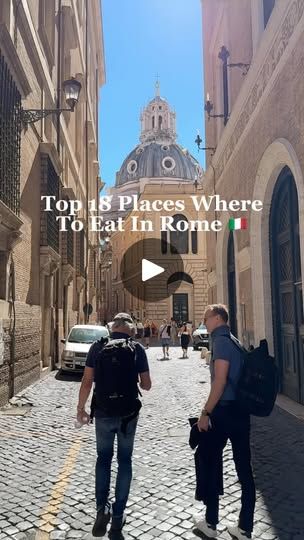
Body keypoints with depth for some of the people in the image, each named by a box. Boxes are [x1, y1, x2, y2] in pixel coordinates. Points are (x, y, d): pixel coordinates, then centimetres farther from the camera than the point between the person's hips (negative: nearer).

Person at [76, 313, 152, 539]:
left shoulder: (97, 347, -5)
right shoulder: (137, 348, -6)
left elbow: (87, 382, -5)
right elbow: (147, 385, -1)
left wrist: (81, 407, 7)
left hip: (103, 412, 1)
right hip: (128, 412, 0)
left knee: (103, 458, 20)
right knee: (124, 460, 14)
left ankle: (102, 508, 12)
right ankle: (118, 516, 17)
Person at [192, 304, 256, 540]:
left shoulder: (221, 341, -13)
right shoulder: (235, 341, 12)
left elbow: (220, 381, -20)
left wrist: (206, 412, -16)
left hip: (224, 411, -8)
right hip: (242, 411, 8)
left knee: (211, 465, 8)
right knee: (244, 469, 10)